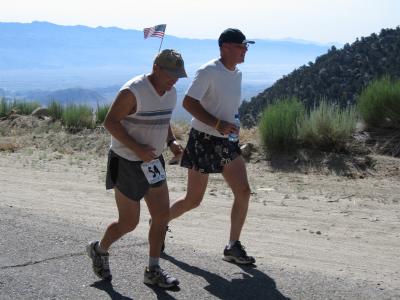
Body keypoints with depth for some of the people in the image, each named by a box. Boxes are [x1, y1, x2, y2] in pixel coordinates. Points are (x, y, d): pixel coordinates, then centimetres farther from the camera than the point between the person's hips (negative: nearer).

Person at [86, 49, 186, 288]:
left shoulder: (171, 93, 4)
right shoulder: (133, 91, -22)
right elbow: (110, 121, -20)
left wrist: (172, 142, -1)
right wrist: (136, 148, -28)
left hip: (152, 162, 8)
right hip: (126, 163, -7)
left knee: (162, 215, 3)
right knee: (129, 222, 1)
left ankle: (153, 271, 15)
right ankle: (100, 250, 30)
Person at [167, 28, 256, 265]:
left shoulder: (237, 74, 10)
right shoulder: (209, 72, -16)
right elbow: (189, 103, -21)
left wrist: (233, 126, 12)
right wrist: (218, 124, -26)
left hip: (227, 143, 7)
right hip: (203, 141, -7)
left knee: (243, 191, -5)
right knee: (193, 200, 2)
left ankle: (233, 247, 4)